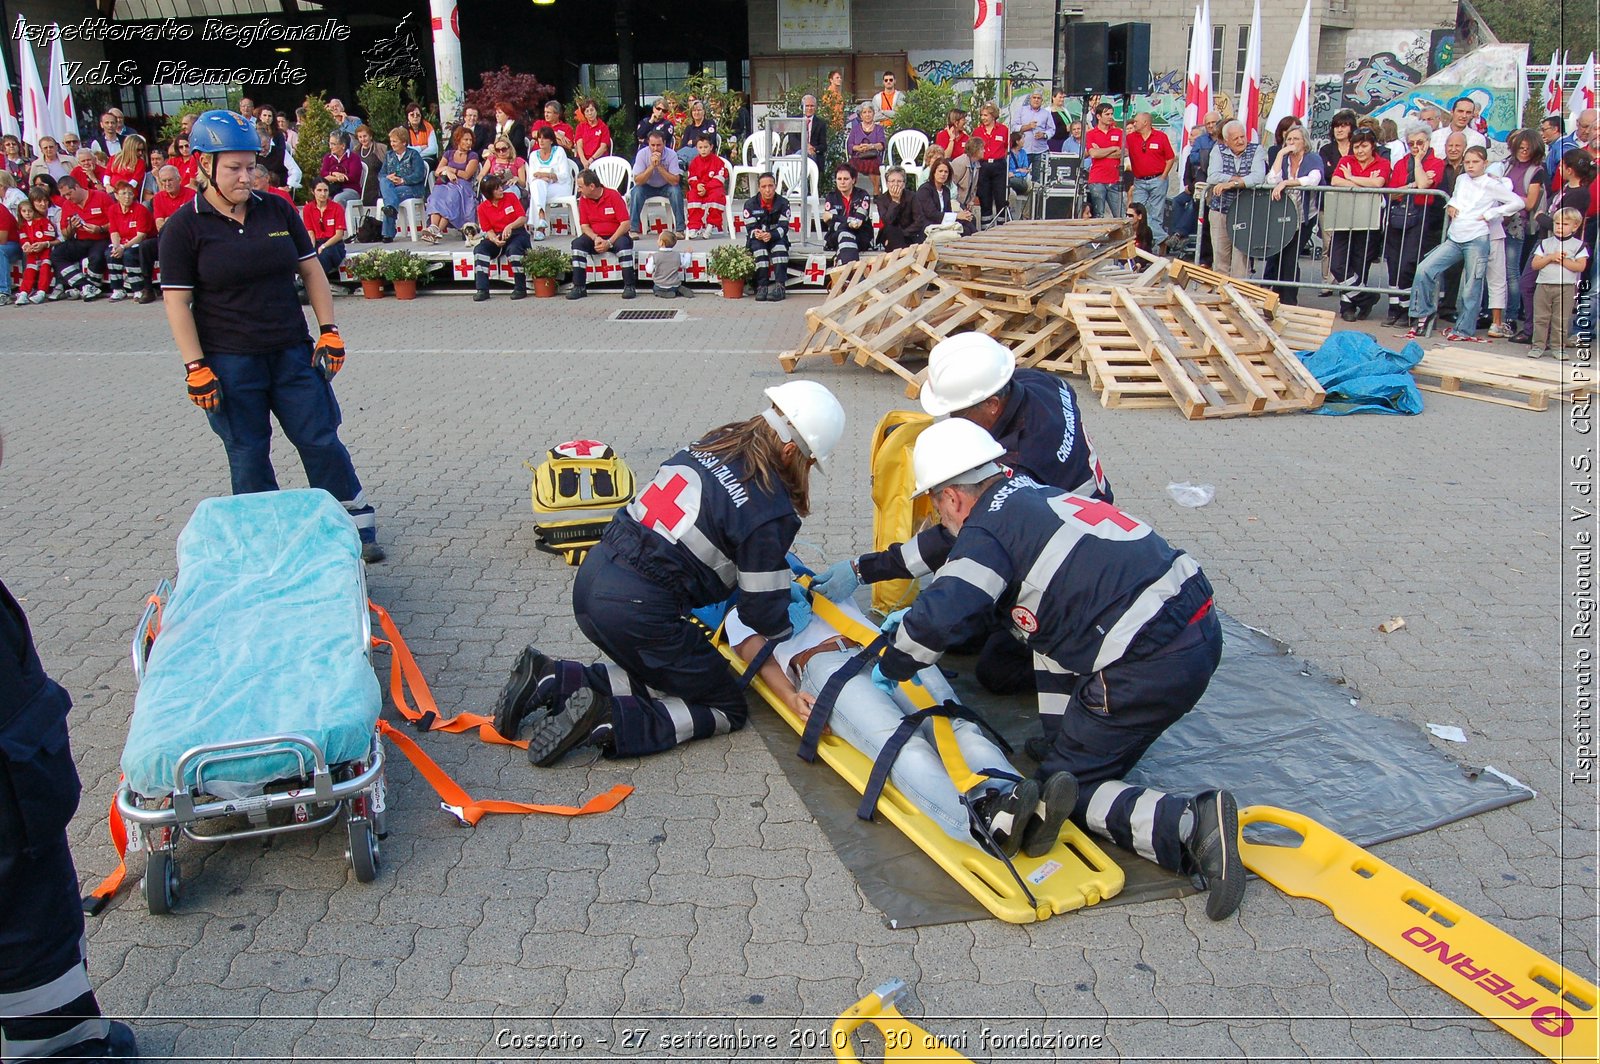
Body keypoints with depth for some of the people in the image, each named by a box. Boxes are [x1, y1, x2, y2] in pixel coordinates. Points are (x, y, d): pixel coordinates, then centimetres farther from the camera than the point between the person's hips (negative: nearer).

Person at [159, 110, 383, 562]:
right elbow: (177, 301, -6)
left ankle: (360, 526, 14)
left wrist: (328, 331, 2)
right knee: (248, 457, 6)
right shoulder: (185, 227, -5)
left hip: (292, 352, 3)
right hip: (229, 363, -2)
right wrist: (196, 367, -12)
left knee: (320, 441, 5)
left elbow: (311, 270, 10)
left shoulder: (277, 210, 5)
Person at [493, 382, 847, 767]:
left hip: (590, 578, 8)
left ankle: (551, 679, 12)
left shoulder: (710, 445, 8)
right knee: (727, 709, 10)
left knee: (665, 677, 27)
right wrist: (787, 634, 18)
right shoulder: (771, 511, -12)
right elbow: (762, 611, -5)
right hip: (637, 612, -8)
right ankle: (604, 720, -8)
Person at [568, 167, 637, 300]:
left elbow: (625, 223, -16)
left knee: (623, 243, -35)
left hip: (615, 236, -4)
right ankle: (579, 287, -23)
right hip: (595, 237, 4)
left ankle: (629, 286, -31)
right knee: (577, 243, -23)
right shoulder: (583, 199, 1)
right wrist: (595, 238, -18)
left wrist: (609, 242, -24)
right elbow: (584, 225, 4)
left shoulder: (613, 195, -11)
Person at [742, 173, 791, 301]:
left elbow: (783, 227, -15)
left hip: (776, 239, 0)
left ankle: (780, 287, -40)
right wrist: (756, 234, -36)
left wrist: (771, 235, -36)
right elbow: (750, 228, -10)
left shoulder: (783, 203, -6)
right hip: (756, 241, 0)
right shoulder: (750, 204, -6)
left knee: (780, 245, -32)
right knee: (758, 246, -33)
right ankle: (762, 286, -37)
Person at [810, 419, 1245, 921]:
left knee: (1067, 785, 4)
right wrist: (861, 569, 41)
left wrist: (889, 666, 2)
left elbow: (936, 618, -19)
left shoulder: (987, 531, -9)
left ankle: (1191, 826, -16)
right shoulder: (1025, 494, 19)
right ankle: (1062, 733, 23)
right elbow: (947, 546, 33)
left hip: (1155, 665, -9)